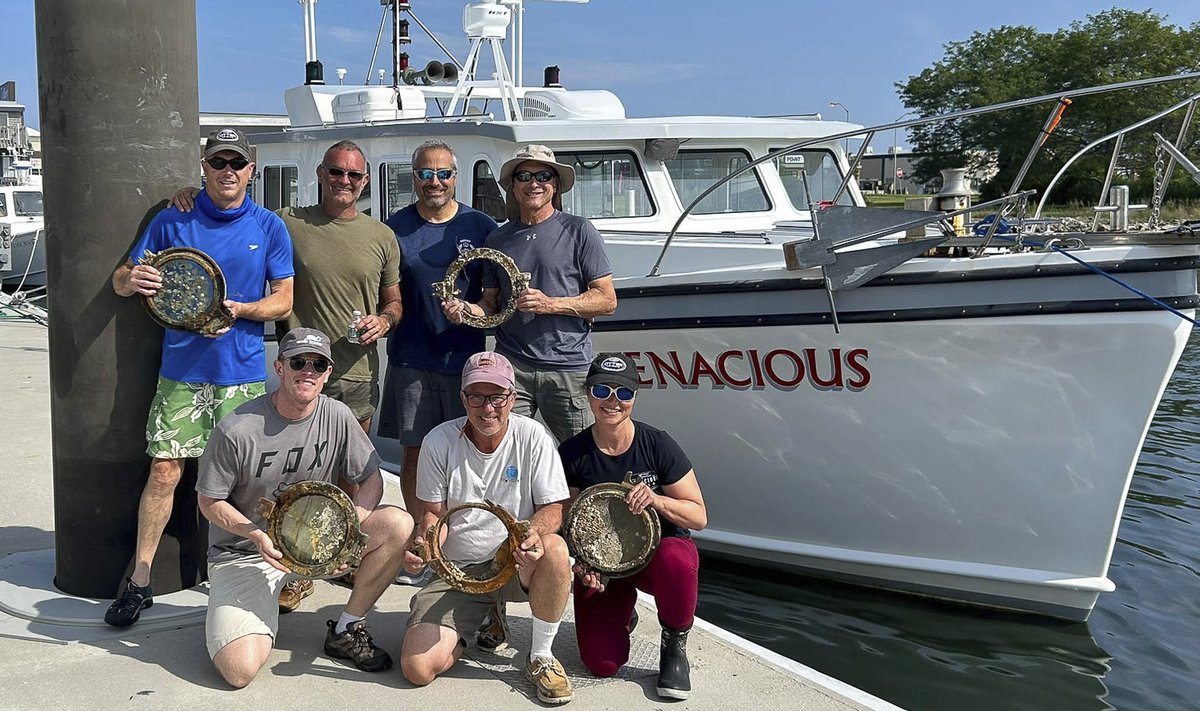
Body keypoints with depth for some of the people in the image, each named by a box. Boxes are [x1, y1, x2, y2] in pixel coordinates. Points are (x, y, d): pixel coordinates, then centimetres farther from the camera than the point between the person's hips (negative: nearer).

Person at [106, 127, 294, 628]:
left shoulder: (269, 228, 4)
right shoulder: (172, 222, 4)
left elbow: (283, 302, 2)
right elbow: (122, 280, 8)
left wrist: (238, 309, -17)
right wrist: (131, 280, -17)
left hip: (243, 373, 0)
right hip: (182, 372, 0)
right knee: (164, 471, -2)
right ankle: (139, 580, 9)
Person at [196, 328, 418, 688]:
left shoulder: (337, 417, -6)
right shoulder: (237, 430, -16)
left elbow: (370, 479, 1)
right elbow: (210, 502, -7)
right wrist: (259, 536, -23)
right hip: (243, 553, -3)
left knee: (399, 524, -22)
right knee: (240, 670, -23)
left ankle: (346, 630, -3)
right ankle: (267, 601, 13)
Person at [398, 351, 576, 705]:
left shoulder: (532, 436, -8)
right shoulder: (439, 442, -6)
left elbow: (553, 508, -6)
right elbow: (434, 512, 3)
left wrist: (534, 532, -29)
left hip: (518, 563, -1)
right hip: (457, 570, 1)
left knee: (555, 549, -38)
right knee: (418, 669, -18)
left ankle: (541, 657, -13)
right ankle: (471, 624, 18)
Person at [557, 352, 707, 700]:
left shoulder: (657, 445, -11)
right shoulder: (572, 453, -7)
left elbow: (699, 516, -8)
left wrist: (656, 499, -26)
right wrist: (580, 562, -16)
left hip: (658, 549, -1)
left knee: (676, 560, -40)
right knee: (602, 664, -15)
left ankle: (674, 648, -10)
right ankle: (624, 613, 24)